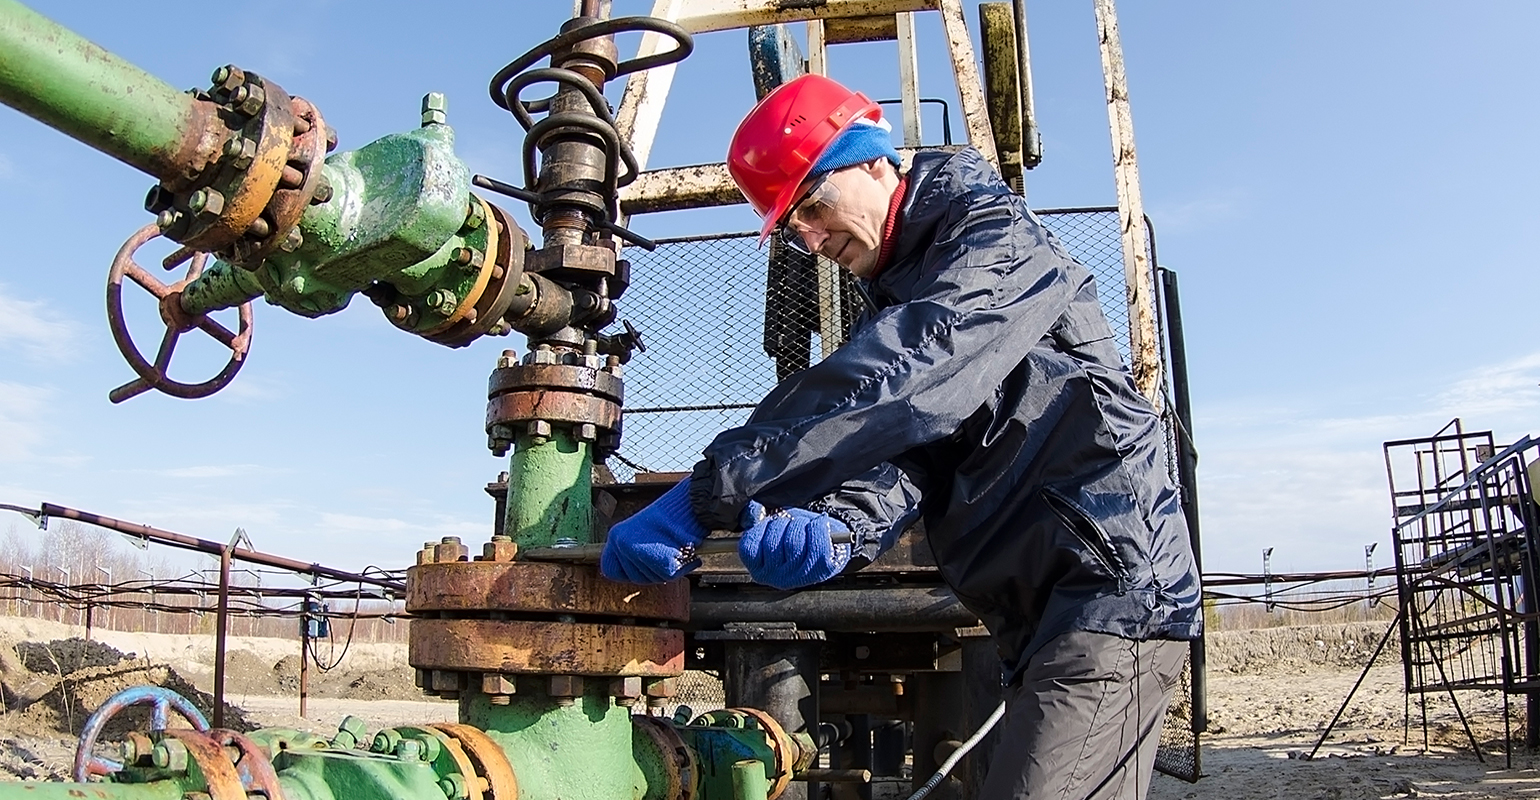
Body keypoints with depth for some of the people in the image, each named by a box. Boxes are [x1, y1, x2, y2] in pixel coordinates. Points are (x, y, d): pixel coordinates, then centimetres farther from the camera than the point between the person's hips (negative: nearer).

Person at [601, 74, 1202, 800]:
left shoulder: (999, 240, -8)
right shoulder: (899, 298, 18)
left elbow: (892, 384, -26)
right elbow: (899, 450, 1)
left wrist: (708, 495, -30)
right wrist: (837, 527, -23)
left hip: (1112, 586, -9)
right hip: (1044, 609, 9)